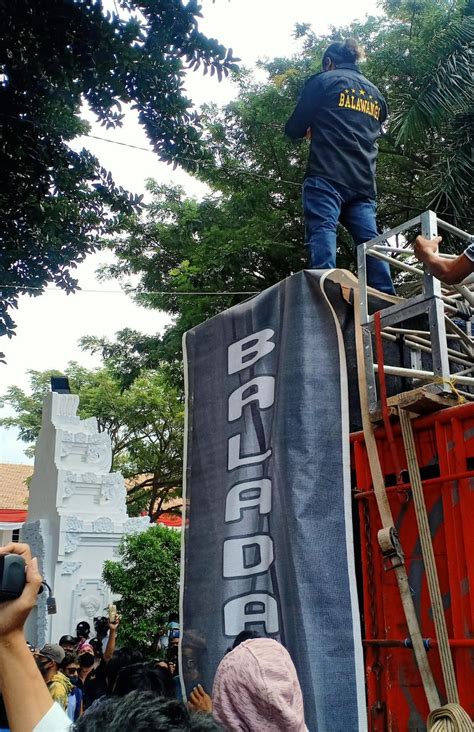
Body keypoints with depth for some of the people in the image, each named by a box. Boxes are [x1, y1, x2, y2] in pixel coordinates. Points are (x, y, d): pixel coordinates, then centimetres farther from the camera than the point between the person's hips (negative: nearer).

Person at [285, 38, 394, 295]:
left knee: (322, 233, -16)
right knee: (370, 244, -2)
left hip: (327, 177, -5)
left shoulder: (323, 81, 9)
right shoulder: (376, 94, 26)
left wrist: (313, 130, 32)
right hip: (363, 183, 5)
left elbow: (294, 129, 9)